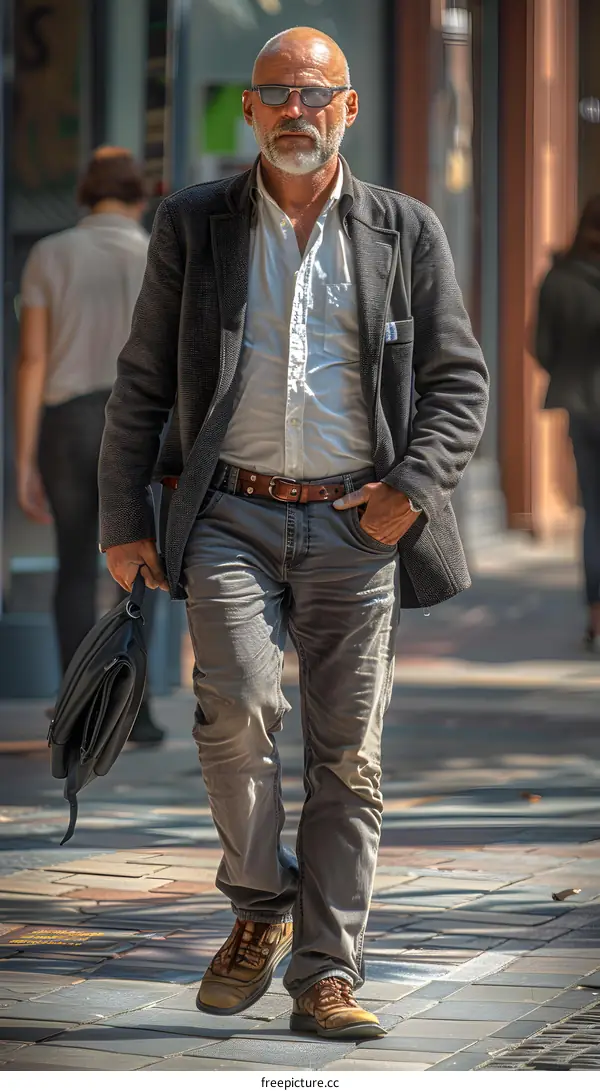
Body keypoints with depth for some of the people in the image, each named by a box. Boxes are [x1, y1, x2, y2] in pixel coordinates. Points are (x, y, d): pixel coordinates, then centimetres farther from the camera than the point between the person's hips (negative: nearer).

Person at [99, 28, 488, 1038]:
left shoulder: (406, 233, 8)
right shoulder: (193, 226, 8)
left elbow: (459, 381, 9)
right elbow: (140, 384, 10)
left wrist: (414, 485, -7)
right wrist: (123, 521, 6)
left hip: (356, 523, 1)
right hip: (231, 515, -1)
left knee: (348, 754, -1)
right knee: (239, 705, -21)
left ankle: (325, 974, 7)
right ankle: (260, 908, 2)